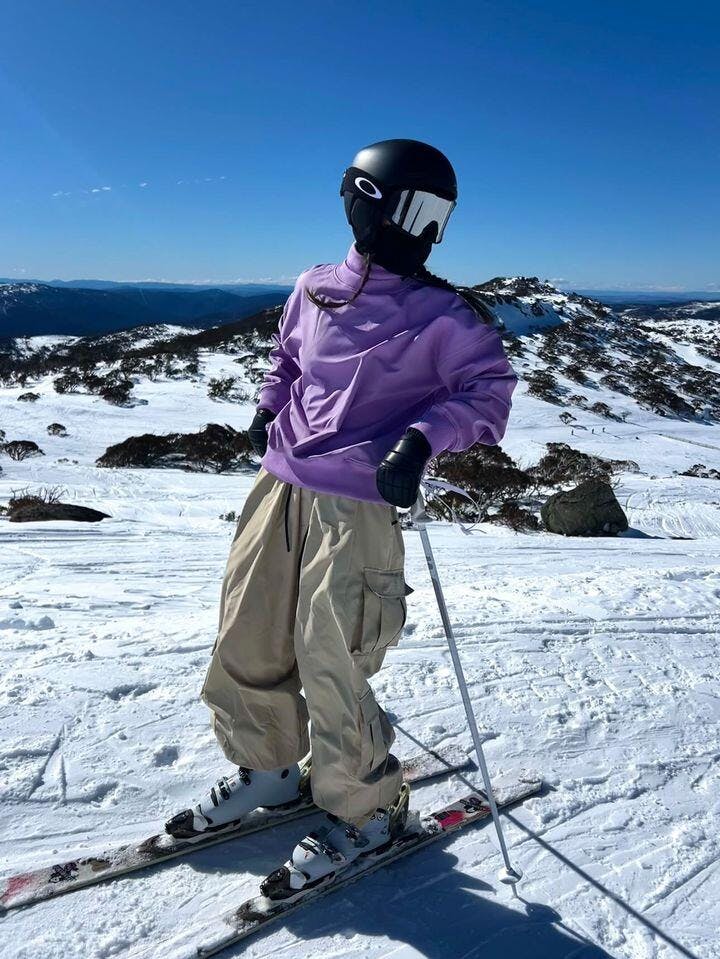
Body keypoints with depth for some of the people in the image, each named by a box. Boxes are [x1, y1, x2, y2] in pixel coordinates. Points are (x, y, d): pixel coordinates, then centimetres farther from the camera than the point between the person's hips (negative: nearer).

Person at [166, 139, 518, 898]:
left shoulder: (443, 315, -3)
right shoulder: (315, 288, 11)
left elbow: (487, 392, -6)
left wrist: (421, 437, -21)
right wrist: (269, 406, 11)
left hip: (356, 503, -5)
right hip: (281, 483, 6)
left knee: (328, 668, -3)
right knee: (247, 639, 12)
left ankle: (363, 811, 24)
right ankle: (268, 769, 38)